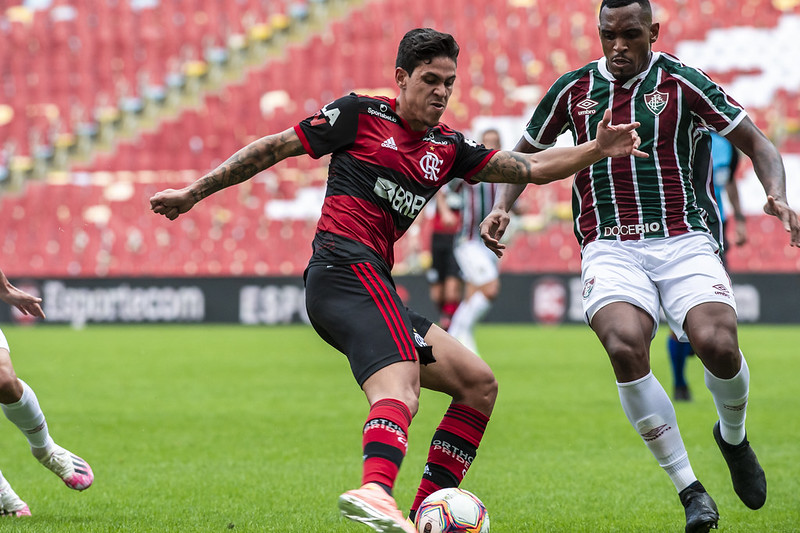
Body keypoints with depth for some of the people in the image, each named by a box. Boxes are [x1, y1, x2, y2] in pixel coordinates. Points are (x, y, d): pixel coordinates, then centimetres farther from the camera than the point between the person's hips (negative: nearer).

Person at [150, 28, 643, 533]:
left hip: (373, 286, 9)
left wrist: (597, 150, 1)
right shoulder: (361, 113, 3)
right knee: (400, 390, -32)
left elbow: (531, 168, 16)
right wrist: (194, 192, 9)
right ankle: (375, 492, -60)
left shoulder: (447, 148, 21)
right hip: (346, 267, -9)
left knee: (479, 384, 9)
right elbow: (276, 147, 8)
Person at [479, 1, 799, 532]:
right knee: (625, 348, -29)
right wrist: (502, 207, 6)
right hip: (610, 248, 1)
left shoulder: (681, 81, 1)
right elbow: (526, 154, 24)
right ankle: (689, 489, -15)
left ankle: (734, 437, 13)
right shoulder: (573, 89, 9)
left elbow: (756, 142, 4)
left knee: (717, 344, -25)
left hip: (683, 240, -1)